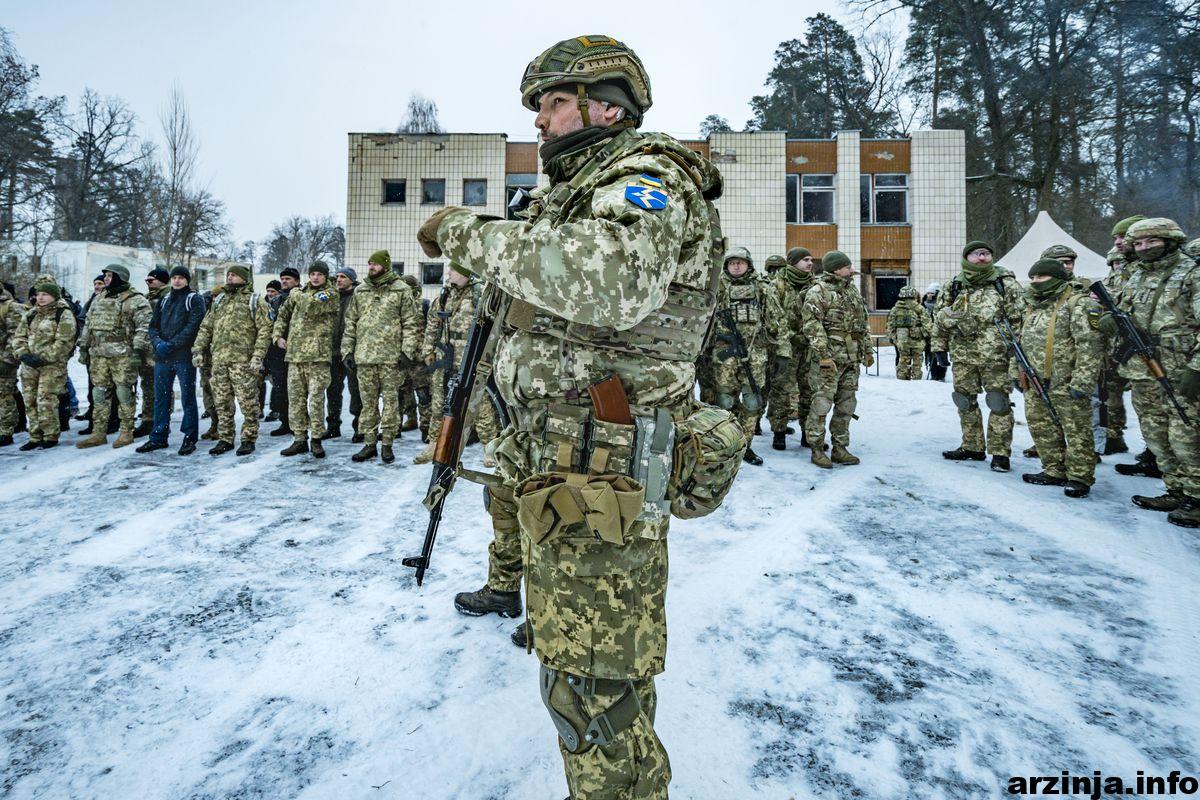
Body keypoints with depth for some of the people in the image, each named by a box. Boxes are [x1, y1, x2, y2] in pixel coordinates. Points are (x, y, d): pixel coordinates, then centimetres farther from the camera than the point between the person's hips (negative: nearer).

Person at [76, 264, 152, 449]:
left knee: (124, 393, -3)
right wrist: (83, 347, 18)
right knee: (99, 393, 8)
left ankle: (127, 433, 5)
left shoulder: (136, 300, -5)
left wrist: (139, 350, -20)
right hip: (98, 354, 7)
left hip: (123, 355, -7)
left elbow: (143, 328, -13)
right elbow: (88, 324, 23)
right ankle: (99, 433, 14)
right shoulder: (98, 300, 19)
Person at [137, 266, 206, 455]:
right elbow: (153, 325, 13)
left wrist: (172, 344, -16)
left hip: (184, 356, -6)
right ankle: (158, 437, 17)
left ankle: (190, 438, 7)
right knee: (160, 397, 9)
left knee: (187, 397, 0)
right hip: (162, 357, 6)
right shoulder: (163, 301, 18)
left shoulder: (194, 299, 0)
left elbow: (193, 326, -11)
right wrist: (158, 342, -7)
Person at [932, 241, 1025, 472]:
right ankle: (972, 447, 25)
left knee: (998, 402, -2)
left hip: (994, 354, -4)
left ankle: (1000, 452, 6)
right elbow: (939, 317, 15)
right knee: (965, 401, 11)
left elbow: (1019, 317, -1)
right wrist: (939, 345, 10)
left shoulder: (1005, 282, 0)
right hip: (962, 354, 4)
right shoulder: (954, 286, 9)